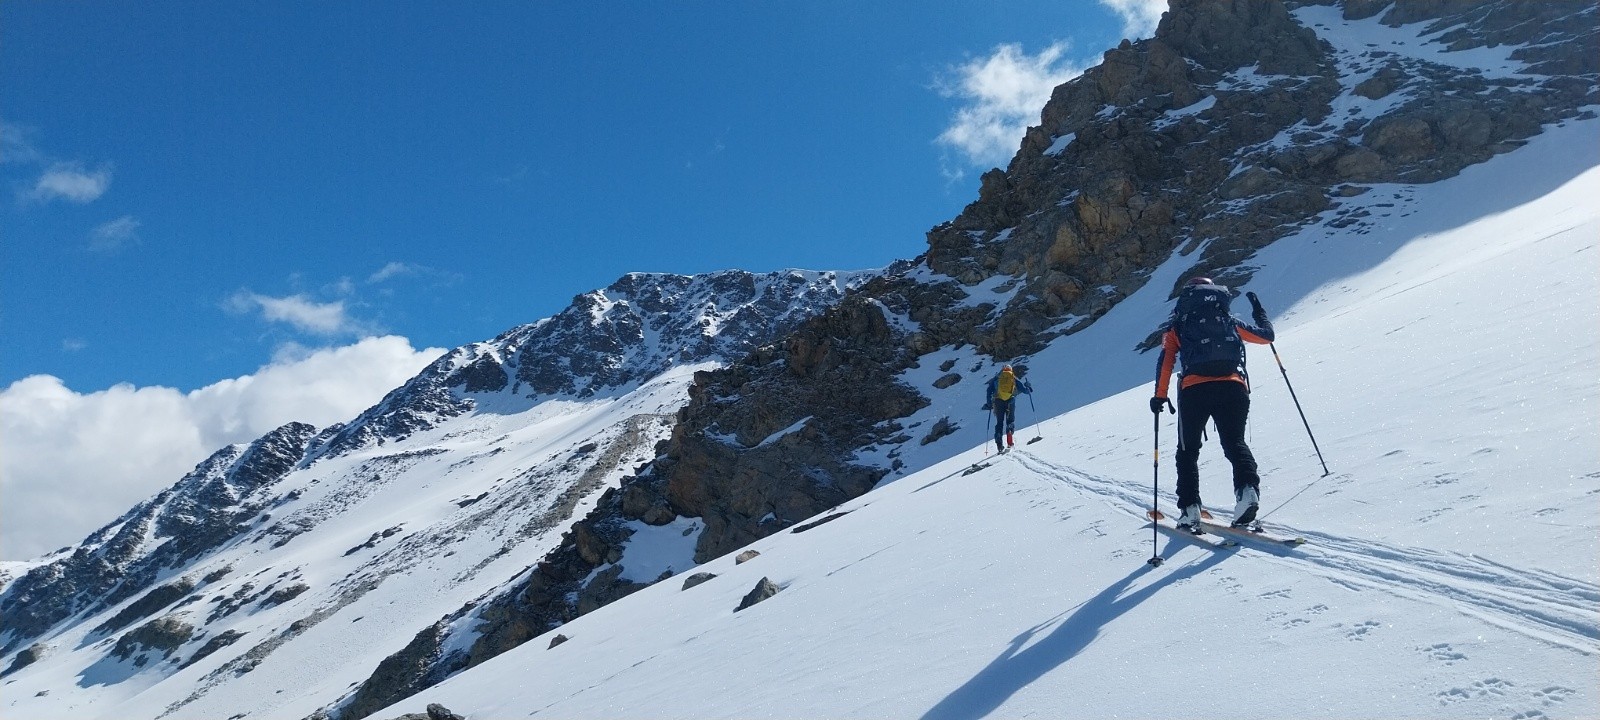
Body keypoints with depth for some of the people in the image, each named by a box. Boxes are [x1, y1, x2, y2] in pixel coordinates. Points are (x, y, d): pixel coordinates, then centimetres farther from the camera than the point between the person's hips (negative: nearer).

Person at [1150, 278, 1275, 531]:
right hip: (1233, 387, 1)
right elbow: (1266, 336, 31)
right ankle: (1247, 488, -17)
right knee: (1235, 443, 12)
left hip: (1194, 389, -1)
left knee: (1188, 451, 12)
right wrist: (1259, 311, 49)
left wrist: (1160, 396, 9)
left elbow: (1165, 360, 6)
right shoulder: (1229, 320, 23)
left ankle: (1189, 510, 2)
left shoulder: (1177, 325, 18)